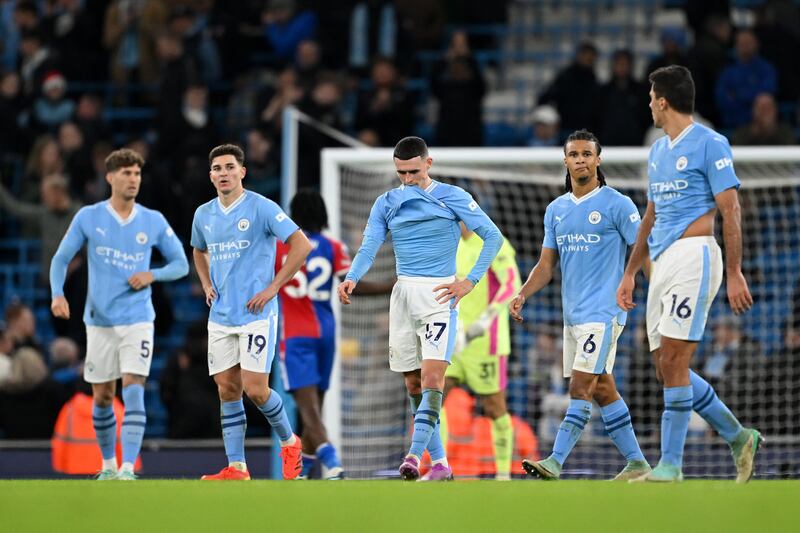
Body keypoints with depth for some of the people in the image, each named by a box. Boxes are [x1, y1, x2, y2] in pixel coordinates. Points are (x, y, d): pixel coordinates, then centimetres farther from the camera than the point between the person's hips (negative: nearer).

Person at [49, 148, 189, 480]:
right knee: (103, 397, 7)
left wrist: (152, 275, -11)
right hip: (99, 321, 1)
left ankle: (128, 468, -18)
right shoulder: (88, 218, 0)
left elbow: (181, 264, 8)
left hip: (137, 320, -1)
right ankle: (108, 465, 23)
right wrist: (58, 294, -13)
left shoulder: (153, 222, 1)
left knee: (133, 393, -14)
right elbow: (61, 259, 5)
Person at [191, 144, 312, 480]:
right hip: (220, 318, 6)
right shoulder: (204, 215, 10)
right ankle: (236, 468, 5)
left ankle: (289, 441, 15)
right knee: (228, 390, 3)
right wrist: (207, 285, 12)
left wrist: (273, 287, -13)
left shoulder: (261, 208, -9)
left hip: (256, 314, -6)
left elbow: (301, 245, -11)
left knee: (255, 389, -10)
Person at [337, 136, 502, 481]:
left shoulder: (452, 197, -1)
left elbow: (493, 236, -1)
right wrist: (352, 278, -22)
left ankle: (415, 454, -28)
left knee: (432, 376, -18)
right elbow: (369, 247, -2)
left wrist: (470, 281, -11)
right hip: (404, 294, 5)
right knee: (413, 384, 5)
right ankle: (439, 463, 12)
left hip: (439, 294, -5)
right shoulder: (386, 204, 9)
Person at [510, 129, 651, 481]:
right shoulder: (556, 210, 13)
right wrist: (522, 295, 0)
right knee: (602, 389, 8)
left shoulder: (617, 204, -5)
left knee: (581, 387, -14)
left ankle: (555, 462, -20)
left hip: (603, 312, -7)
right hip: (572, 314, 7)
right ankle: (636, 462, 14)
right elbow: (546, 265, 15)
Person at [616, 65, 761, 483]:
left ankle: (670, 465, -10)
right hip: (663, 263, 9)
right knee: (667, 369, 6)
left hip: (693, 256, -9)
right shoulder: (658, 150, 19)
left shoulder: (709, 144, -7)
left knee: (672, 363, -13)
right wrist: (630, 273, 25)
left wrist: (735, 274, -16)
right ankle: (739, 438, 19)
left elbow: (731, 212, -10)